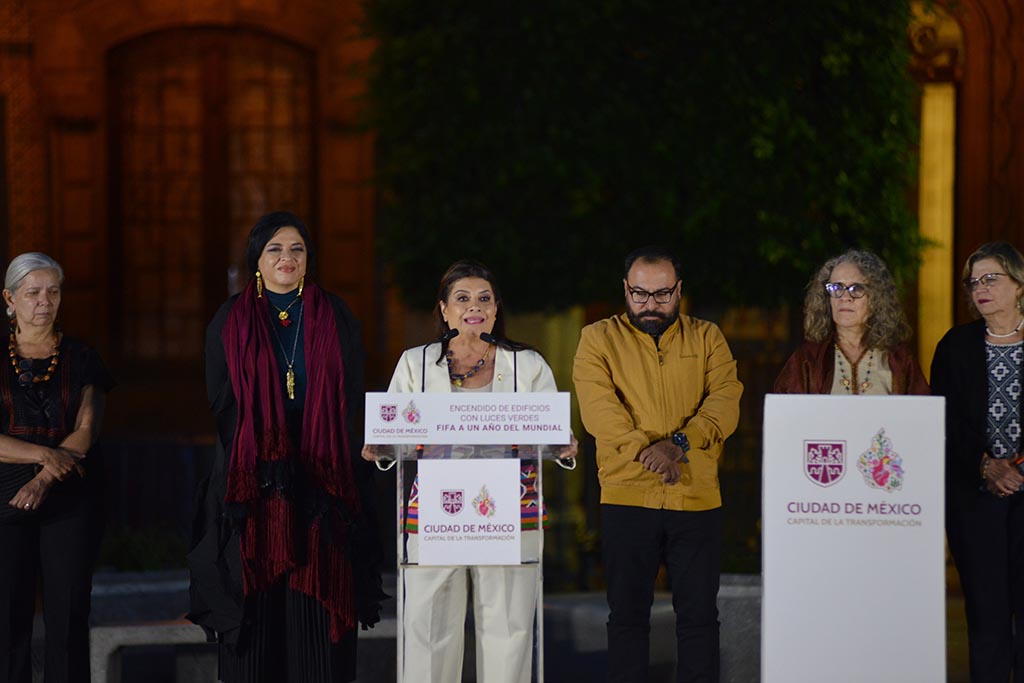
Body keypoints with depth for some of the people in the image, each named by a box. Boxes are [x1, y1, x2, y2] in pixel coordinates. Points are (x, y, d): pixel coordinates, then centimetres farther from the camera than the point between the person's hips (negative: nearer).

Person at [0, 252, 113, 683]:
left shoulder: (81, 360, 7)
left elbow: (85, 433, -3)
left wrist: (43, 480, -16)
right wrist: (46, 454, -16)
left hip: (70, 500, 0)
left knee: (68, 614, -2)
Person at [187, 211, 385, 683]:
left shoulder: (336, 320, 9)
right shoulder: (230, 323, 7)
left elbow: (351, 400, 7)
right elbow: (222, 405, 4)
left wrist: (321, 459, -4)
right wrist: (264, 455, -6)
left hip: (323, 481, 1)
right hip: (252, 484, 0)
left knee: (318, 605, -3)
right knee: (256, 608, -3)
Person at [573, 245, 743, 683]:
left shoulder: (707, 338, 11)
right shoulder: (598, 339, 6)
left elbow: (725, 400, -3)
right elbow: (598, 409, -8)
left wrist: (679, 443, -19)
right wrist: (646, 450, -20)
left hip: (697, 498, 1)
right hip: (627, 497, -1)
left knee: (699, 614, 4)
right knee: (627, 615, 5)